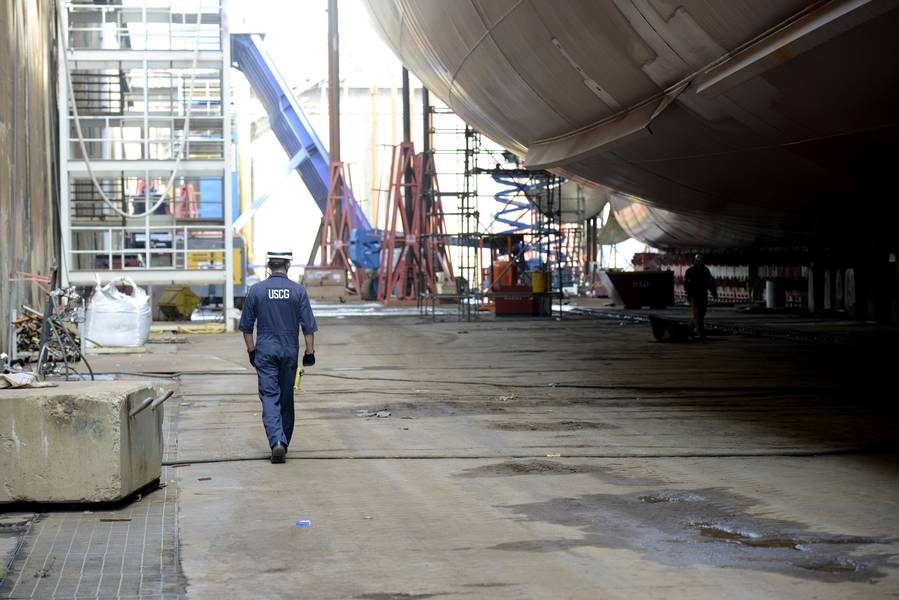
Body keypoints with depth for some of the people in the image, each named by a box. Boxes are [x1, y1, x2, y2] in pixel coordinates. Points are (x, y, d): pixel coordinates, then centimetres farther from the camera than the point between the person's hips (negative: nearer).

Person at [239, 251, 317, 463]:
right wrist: (310, 351, 4)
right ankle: (284, 441, 21)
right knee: (287, 398, 13)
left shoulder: (256, 290, -3)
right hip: (289, 350, 1)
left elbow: (246, 325, 2)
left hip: (265, 350, -1)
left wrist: (251, 350, 12)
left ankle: (277, 441, -21)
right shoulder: (298, 291, -4)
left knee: (269, 397, -4)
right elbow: (308, 326, -4)